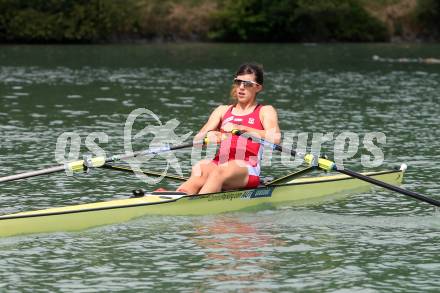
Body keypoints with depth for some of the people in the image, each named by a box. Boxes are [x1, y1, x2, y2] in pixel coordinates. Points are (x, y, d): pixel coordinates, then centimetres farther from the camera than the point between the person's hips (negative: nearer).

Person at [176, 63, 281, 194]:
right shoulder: (223, 110, 25)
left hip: (247, 170, -3)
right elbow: (197, 140, 12)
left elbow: (275, 138, -8)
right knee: (200, 168, -33)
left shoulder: (265, 111, 14)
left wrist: (240, 128, -19)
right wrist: (209, 135, -14)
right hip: (218, 163, 3)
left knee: (219, 172, -37)